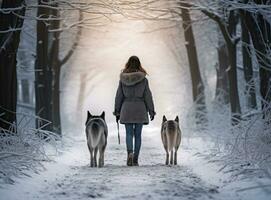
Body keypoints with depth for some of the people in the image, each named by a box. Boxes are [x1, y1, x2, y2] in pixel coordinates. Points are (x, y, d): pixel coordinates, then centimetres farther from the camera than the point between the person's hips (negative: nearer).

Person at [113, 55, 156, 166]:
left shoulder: (123, 79, -1)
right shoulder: (143, 79, -5)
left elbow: (119, 96, 3)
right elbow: (148, 96, -3)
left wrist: (117, 111, 10)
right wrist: (151, 111, 5)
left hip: (127, 108, 1)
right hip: (140, 108, -1)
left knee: (129, 133, 5)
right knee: (137, 134, 6)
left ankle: (130, 152, -20)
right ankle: (135, 159, 6)